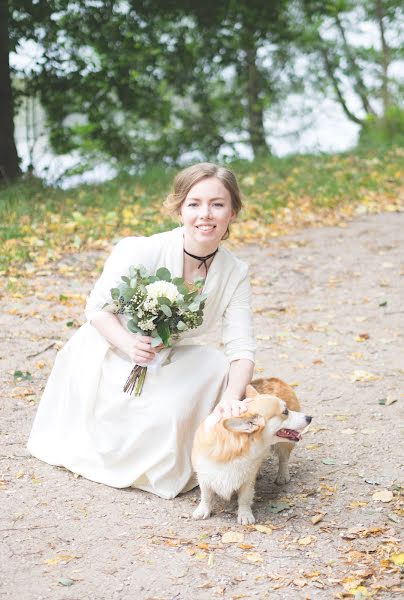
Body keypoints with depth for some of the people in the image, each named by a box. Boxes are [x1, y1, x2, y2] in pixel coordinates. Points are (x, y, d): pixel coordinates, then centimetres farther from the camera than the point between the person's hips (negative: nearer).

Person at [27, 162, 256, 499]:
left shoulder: (235, 273, -13)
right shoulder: (141, 252, -26)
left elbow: (241, 346, -18)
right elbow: (98, 307, -16)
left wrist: (232, 398, -38)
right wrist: (128, 343, -36)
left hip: (169, 365, 4)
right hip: (110, 361, -4)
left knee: (222, 369, -22)